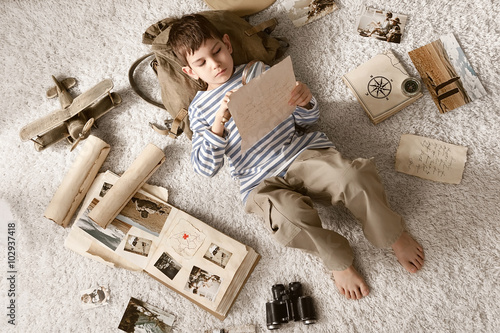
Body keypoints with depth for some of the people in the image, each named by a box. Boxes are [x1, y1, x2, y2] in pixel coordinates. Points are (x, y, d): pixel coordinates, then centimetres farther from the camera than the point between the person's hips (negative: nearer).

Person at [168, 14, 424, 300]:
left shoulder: (258, 72, 15)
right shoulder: (199, 108, 12)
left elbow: (308, 119, 16)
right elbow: (205, 167, 0)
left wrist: (305, 101, -9)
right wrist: (218, 123, -14)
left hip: (302, 152, 2)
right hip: (262, 183, -1)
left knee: (353, 177, -27)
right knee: (290, 214, -33)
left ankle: (394, 235, 1)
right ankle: (338, 261, -4)